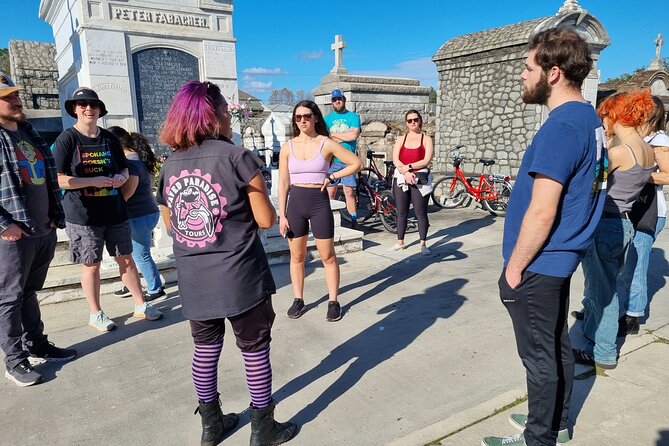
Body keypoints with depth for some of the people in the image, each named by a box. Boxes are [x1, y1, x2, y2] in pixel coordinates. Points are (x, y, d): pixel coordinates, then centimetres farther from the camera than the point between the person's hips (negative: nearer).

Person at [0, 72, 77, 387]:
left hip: (45, 231, 7)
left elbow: (48, 177, 20)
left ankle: (36, 345, 30)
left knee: (29, 292, 19)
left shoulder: (29, 133, 15)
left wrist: (55, 216, 14)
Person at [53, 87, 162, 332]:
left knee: (126, 259, 11)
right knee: (92, 265, 7)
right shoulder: (67, 139, -6)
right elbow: (58, 179, -12)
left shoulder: (109, 138, 8)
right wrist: (93, 181, -22)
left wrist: (121, 177, -5)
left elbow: (124, 168, 18)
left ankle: (141, 306, 24)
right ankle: (95, 314, 23)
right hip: (83, 214, -4)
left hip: (115, 211, 4)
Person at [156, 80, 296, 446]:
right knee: (255, 351, 11)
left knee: (205, 350, 19)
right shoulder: (237, 157, -11)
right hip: (241, 278, -5)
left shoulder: (169, 165, 5)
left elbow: (170, 225, 15)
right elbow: (266, 220, -9)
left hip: (193, 280, 5)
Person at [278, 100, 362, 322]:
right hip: (295, 203, 2)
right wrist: (282, 215, -1)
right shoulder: (288, 147, 2)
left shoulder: (326, 144, -4)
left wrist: (332, 177, -8)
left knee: (328, 256, 5)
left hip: (320, 203, -2)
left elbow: (357, 163, 0)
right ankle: (298, 299, 25)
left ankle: (333, 301, 17)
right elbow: (283, 183, 3)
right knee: (297, 256, 10)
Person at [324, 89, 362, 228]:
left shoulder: (353, 117, 5)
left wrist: (333, 134, -4)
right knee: (330, 192, 2)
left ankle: (354, 221, 5)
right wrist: (345, 137, -10)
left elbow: (354, 135, -12)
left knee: (349, 191, -2)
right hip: (331, 160, 2)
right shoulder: (327, 118, 11)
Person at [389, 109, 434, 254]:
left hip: (420, 179, -3)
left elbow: (426, 161, -7)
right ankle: (400, 242, 18)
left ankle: (423, 244, 7)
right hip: (401, 179, 3)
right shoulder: (401, 140, 13)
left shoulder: (426, 139, 4)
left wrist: (408, 167, -14)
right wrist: (406, 173, -14)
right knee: (401, 213, 8)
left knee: (421, 213, -2)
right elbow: (395, 160, 0)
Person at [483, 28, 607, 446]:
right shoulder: (591, 119, 9)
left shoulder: (560, 127, -22)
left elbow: (542, 213, -25)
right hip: (562, 257, 10)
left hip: (538, 265, -10)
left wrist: (514, 267, -14)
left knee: (540, 356, 6)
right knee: (558, 345, 21)